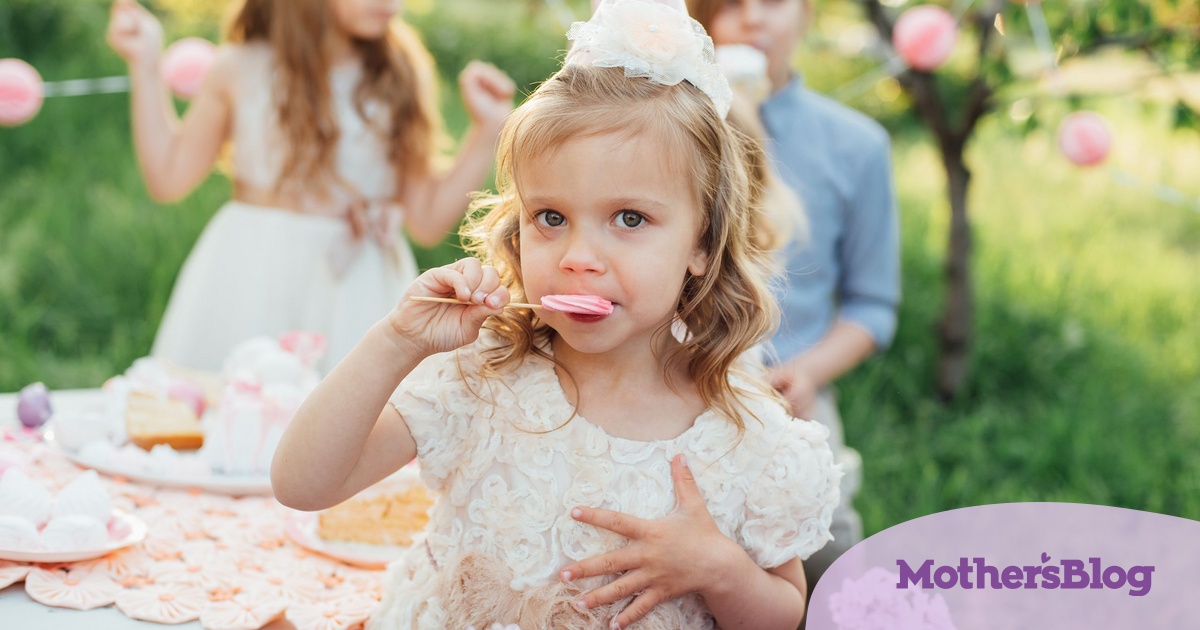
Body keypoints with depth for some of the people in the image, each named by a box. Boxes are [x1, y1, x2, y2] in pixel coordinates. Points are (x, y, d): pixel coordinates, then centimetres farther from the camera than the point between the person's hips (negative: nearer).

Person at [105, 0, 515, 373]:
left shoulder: (401, 80, 1)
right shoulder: (242, 69, 1)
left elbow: (428, 222, 1)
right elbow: (169, 179, 8)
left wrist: (486, 130, -5)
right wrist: (144, 66, 6)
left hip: (357, 293, 0)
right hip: (249, 284, 0)